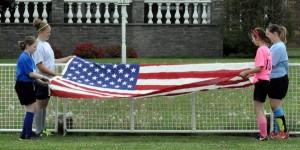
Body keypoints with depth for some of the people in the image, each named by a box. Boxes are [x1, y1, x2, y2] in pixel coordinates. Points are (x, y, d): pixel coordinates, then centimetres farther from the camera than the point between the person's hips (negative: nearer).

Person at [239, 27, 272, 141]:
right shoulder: (267, 49, 13)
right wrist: (251, 73, 11)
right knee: (260, 109, 16)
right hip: (266, 80, 10)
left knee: (258, 109, -5)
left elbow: (259, 68, -22)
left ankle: (263, 135, -7)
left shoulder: (260, 50, -15)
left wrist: (247, 72, -11)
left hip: (261, 81, -10)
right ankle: (263, 134, 18)